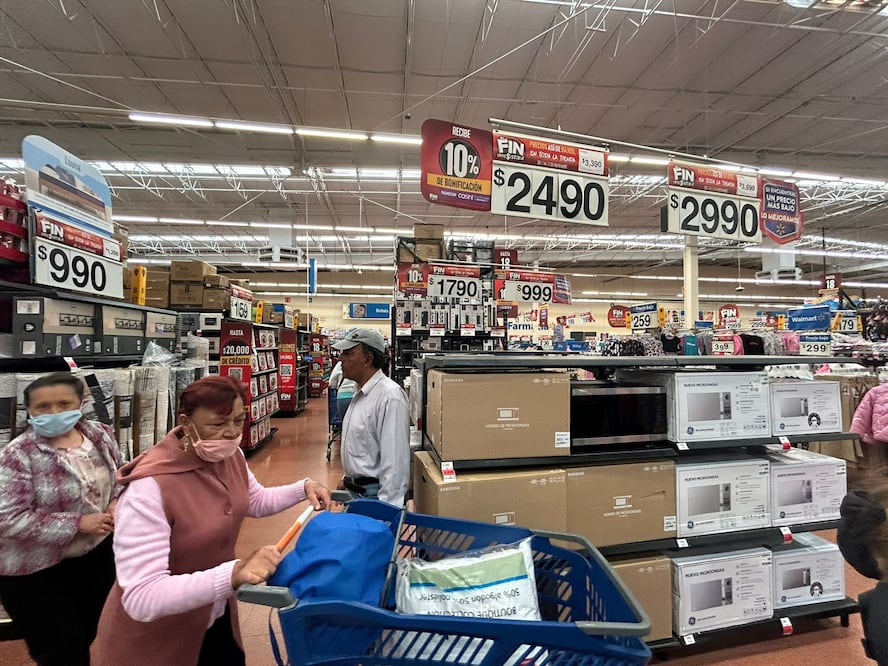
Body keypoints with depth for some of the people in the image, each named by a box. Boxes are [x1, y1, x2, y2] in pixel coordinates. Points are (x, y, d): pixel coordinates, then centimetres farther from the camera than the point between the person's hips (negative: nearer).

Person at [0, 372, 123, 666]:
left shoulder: (100, 434, -7)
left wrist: (117, 502, -13)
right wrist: (78, 523, -27)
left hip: (97, 553, 5)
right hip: (35, 570, -4)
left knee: (93, 634, 24)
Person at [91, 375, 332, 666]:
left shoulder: (230, 455, -11)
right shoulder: (149, 488, -34)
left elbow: (256, 501, 7)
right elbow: (141, 598, -35)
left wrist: (303, 488, -7)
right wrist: (233, 573, -46)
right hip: (156, 637, -6)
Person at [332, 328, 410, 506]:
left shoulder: (389, 396, -24)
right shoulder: (361, 394, 7)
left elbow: (395, 460, -25)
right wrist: (349, 478, 19)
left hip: (375, 493, -8)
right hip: (355, 489, 9)